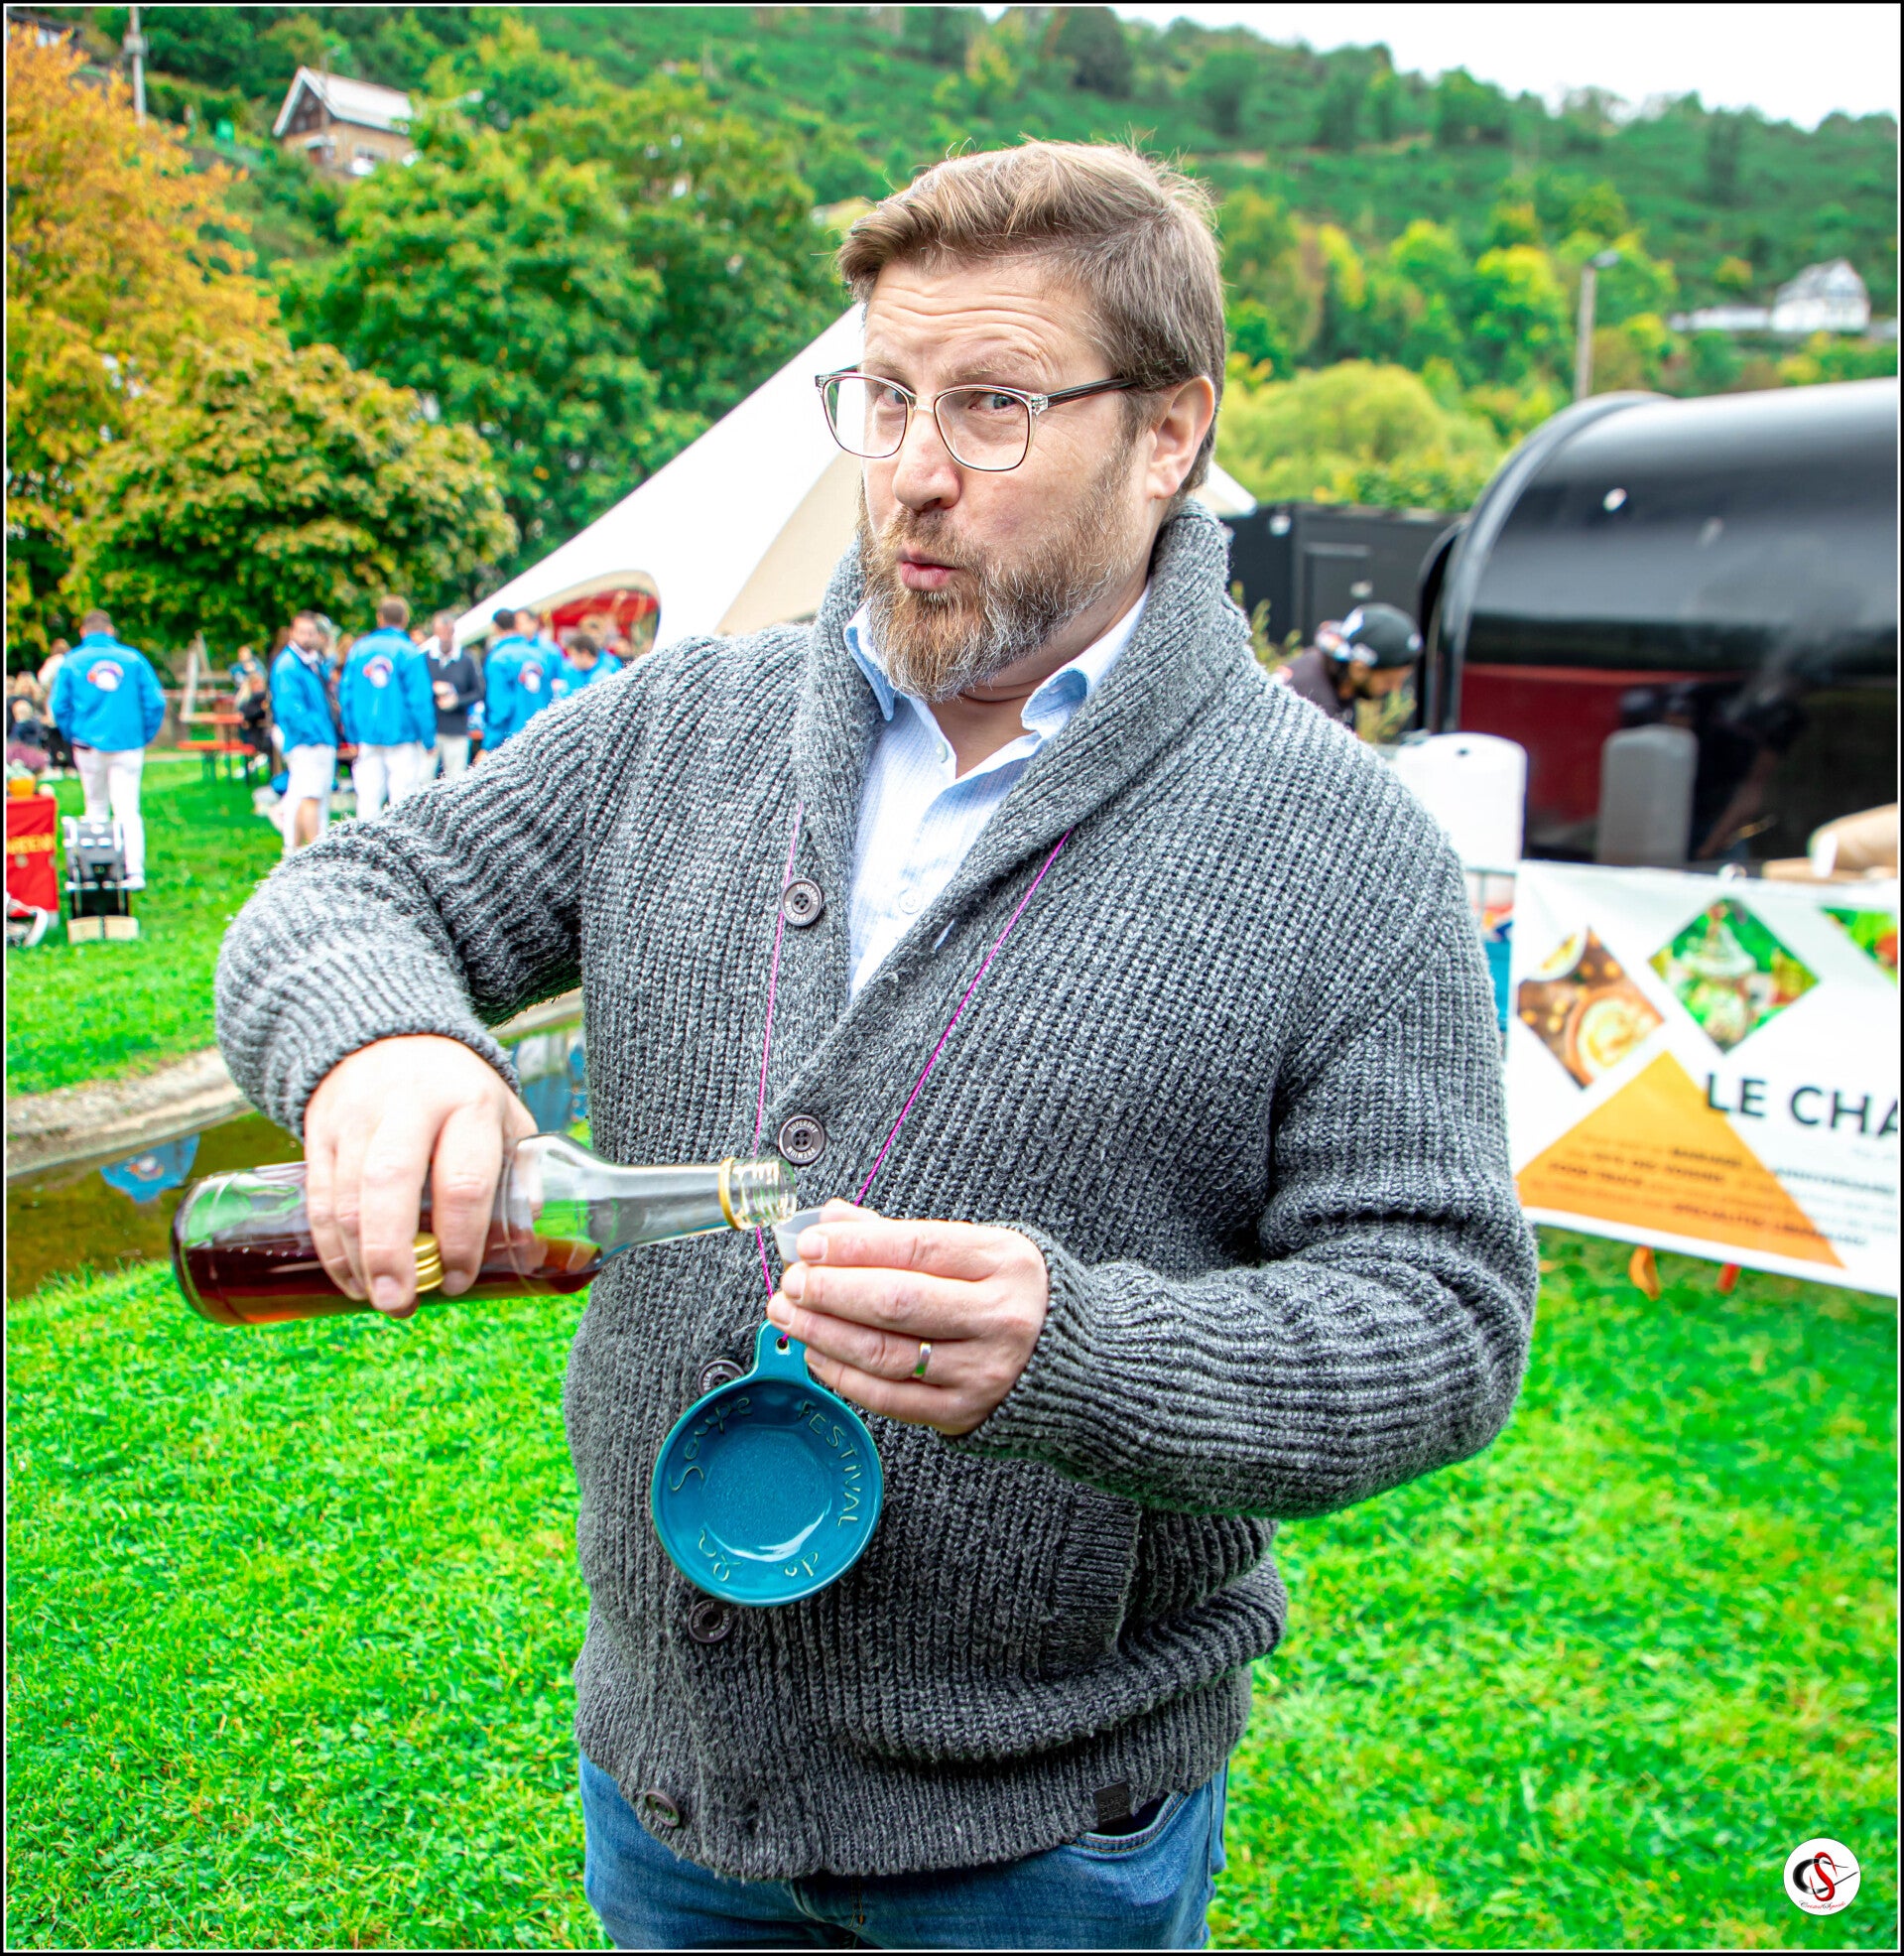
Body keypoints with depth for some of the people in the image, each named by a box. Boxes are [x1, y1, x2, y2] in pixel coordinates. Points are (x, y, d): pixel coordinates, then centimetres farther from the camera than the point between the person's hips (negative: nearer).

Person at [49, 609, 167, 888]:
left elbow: (59, 707, 1)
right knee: (128, 809, -2)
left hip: (89, 746, 1)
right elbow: (155, 702, -3)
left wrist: (73, 738, 14)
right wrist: (145, 737, 7)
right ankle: (135, 872, -12)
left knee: (95, 807, 14)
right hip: (128, 745, -1)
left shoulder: (71, 662, 2)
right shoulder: (133, 658, 0)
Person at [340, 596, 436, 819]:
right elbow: (419, 701, -9)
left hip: (366, 736, 4)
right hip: (401, 736, -4)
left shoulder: (359, 649, 5)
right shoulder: (409, 653, -7)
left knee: (368, 799, 7)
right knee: (402, 801, -1)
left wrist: (353, 737, 14)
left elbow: (346, 695, 7)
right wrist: (429, 741, -2)